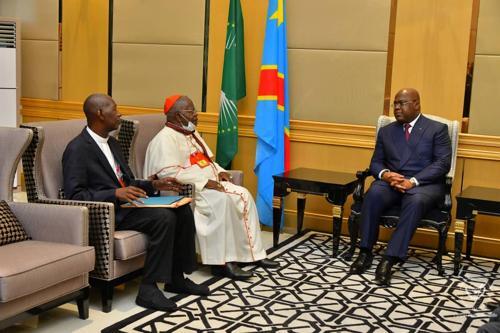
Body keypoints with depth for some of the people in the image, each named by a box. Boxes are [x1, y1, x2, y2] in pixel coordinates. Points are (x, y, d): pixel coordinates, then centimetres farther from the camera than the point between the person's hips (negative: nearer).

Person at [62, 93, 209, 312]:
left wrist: (154, 185, 7)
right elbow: (75, 196, -19)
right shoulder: (77, 149, -11)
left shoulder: (112, 143, 18)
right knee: (164, 217, -27)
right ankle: (148, 288, -21)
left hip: (125, 204, 9)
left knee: (182, 210, -6)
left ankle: (176, 277, 3)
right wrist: (116, 194, -27)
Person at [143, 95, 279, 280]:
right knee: (221, 201, -33)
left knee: (243, 196, -8)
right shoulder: (165, 138, -12)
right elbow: (169, 173, -24)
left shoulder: (192, 133, 18)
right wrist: (204, 182, -24)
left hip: (210, 184, 10)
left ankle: (253, 252, -5)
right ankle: (222, 261, -29)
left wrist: (219, 171, 5)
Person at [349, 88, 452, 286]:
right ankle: (366, 252, -24)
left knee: (415, 201, -38)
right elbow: (376, 162, 12)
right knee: (374, 193, -31)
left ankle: (390, 259, -39)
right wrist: (385, 174, -13)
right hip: (391, 182, 3)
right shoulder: (386, 131, 17)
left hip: (425, 183, -3)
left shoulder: (437, 129, 5)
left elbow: (443, 163, -6)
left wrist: (413, 181, -20)